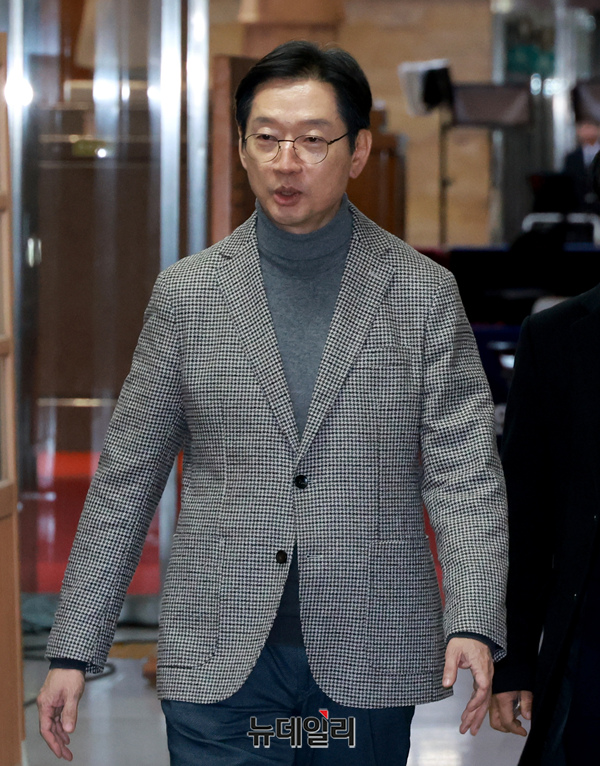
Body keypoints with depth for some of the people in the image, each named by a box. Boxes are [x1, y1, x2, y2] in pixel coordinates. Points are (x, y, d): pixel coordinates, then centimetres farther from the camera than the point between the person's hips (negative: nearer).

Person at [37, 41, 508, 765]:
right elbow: (126, 480, 7)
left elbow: (463, 472, -2)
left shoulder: (423, 292, 3)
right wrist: (73, 650, 3)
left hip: (367, 662, 0)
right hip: (219, 659, 0)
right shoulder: (187, 292, 5)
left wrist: (473, 623, -18)